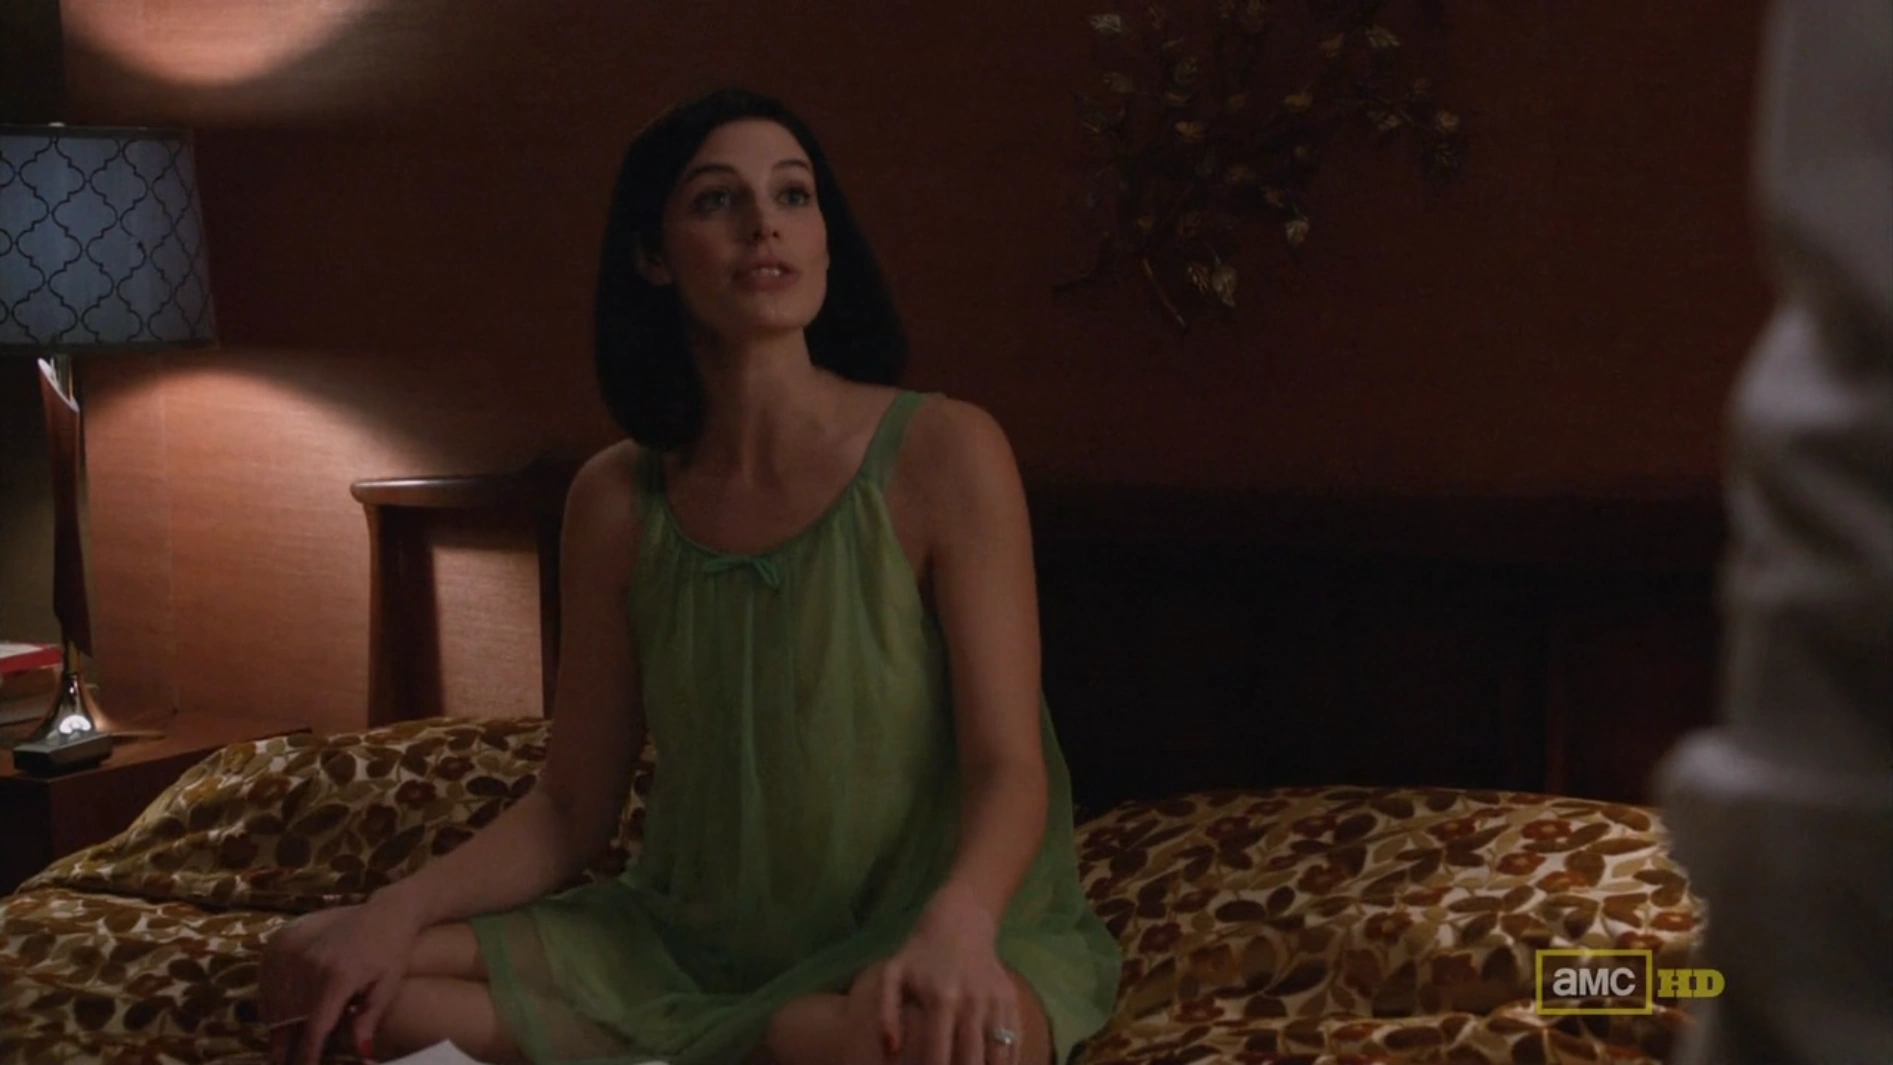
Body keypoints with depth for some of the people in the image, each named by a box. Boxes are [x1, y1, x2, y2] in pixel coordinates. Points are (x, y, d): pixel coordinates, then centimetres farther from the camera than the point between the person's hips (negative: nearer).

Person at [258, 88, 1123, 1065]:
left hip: (912, 937, -3)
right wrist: (399, 909, -15)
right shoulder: (616, 500, 0)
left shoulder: (944, 453, -12)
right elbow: (570, 808, 3)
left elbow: (1007, 770, -15)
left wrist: (956, 925, -37)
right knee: (313, 968, -10)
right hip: (685, 944, 4)